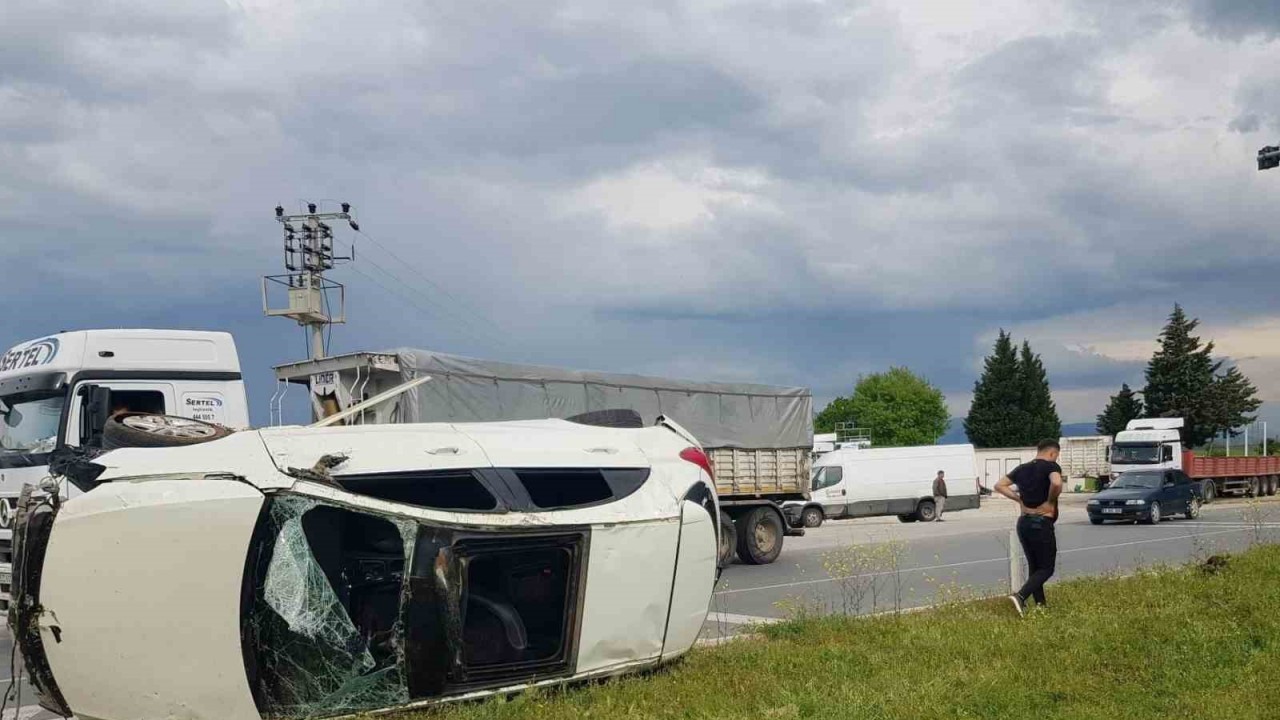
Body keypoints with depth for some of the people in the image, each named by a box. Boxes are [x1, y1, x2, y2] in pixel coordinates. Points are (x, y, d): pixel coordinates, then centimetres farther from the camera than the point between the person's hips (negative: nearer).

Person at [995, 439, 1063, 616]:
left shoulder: (1022, 469, 11)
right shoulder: (1051, 466, -8)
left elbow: (999, 486, 11)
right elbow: (1056, 483, -30)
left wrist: (1019, 499, 8)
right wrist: (1051, 501, -13)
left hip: (1023, 522, 7)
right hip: (1042, 524, -7)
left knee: (1034, 567, 15)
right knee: (1046, 568, -1)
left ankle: (1040, 605, 16)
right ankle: (1020, 596, -18)